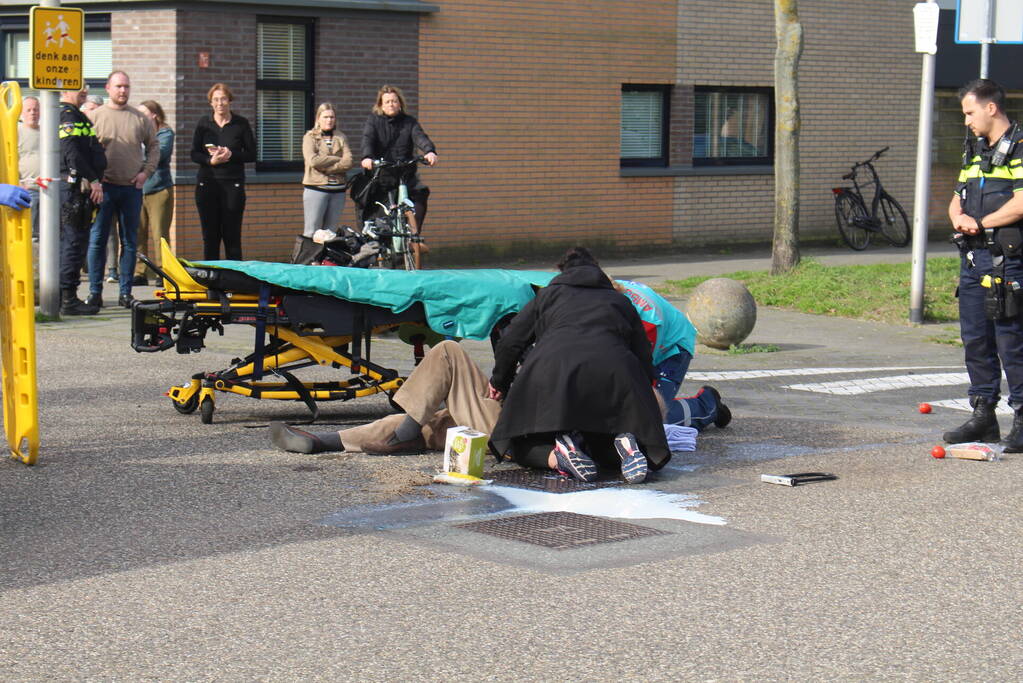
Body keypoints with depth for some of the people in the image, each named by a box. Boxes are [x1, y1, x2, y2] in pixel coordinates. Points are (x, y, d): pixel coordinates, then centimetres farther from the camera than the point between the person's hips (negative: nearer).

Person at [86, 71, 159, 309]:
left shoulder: (140, 118, 9)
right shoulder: (95, 116, 4)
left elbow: (153, 146, 15)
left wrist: (146, 171, 2)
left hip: (132, 187, 2)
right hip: (104, 187, -2)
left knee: (129, 241, 5)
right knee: (97, 240, -2)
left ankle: (125, 292, 10)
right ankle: (95, 291, 2)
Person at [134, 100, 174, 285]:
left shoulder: (165, 133, 2)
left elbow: (160, 154, -15)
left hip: (159, 189, -5)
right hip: (138, 190, 5)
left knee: (159, 235, -4)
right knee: (137, 234, 2)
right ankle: (139, 273, 6)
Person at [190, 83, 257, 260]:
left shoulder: (241, 124, 3)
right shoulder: (204, 123, 7)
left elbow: (252, 155, 3)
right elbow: (194, 154, 6)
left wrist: (231, 155, -14)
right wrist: (211, 160, -14)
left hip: (233, 184, -2)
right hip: (207, 184, 2)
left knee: (232, 236, -2)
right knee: (210, 235, 3)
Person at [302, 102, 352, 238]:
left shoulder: (341, 138, 11)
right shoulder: (310, 137, 4)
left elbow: (348, 162, -3)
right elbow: (313, 160, -13)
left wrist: (325, 167, -12)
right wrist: (337, 159, -8)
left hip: (337, 190, 3)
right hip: (316, 189, -3)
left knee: (331, 232, 5)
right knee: (312, 232, -6)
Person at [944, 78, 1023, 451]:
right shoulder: (975, 151, 19)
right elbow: (957, 200, 21)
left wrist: (980, 222, -11)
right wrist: (959, 218, -1)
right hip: (972, 257, 8)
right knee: (975, 340, 10)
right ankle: (983, 414, 18)